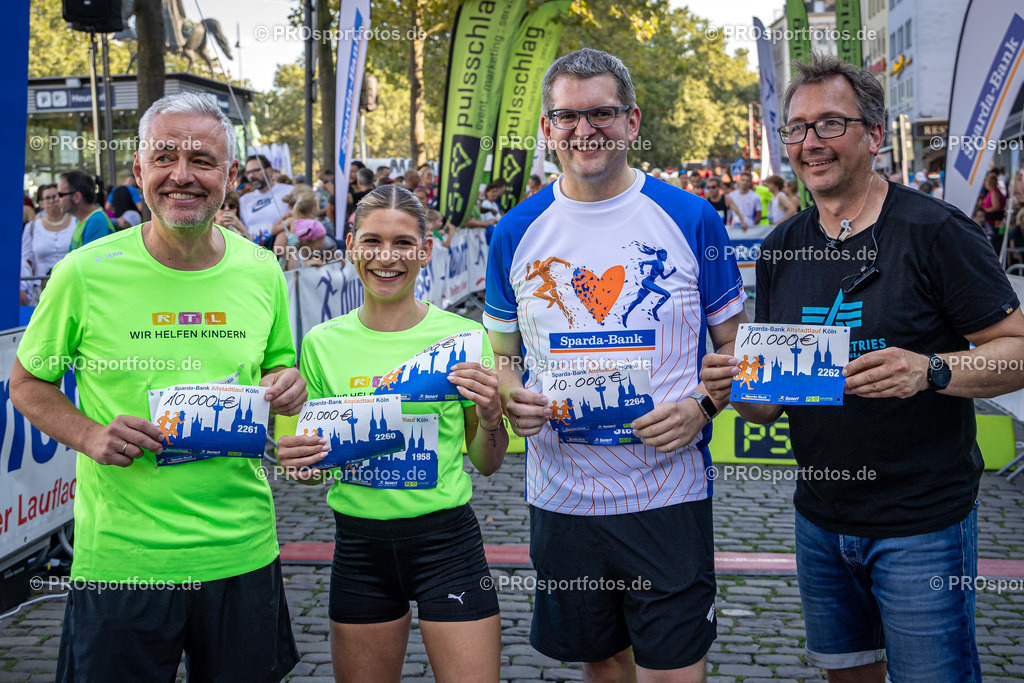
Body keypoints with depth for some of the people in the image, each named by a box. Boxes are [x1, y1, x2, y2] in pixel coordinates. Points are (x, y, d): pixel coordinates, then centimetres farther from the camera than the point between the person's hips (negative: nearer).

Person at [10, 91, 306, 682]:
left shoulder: (261, 272, 1)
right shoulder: (86, 273, -7)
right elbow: (28, 384, 4)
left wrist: (287, 387, -7)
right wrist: (88, 435, -14)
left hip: (243, 554, 3)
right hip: (120, 560, -2)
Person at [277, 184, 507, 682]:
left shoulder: (463, 336, -4)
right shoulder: (323, 342, 1)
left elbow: (486, 464, 4)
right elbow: (315, 462, 11)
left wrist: (489, 416, -16)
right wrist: (298, 461, -11)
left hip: (446, 537, -2)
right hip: (359, 542, 2)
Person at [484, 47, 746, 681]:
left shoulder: (691, 219, -4)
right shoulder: (517, 232, 3)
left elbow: (736, 344, 4)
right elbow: (503, 354, 13)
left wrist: (702, 407, -15)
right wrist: (513, 400, -9)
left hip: (668, 492, -2)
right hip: (561, 497, 3)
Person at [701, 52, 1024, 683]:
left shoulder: (935, 231, -11)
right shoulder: (781, 249, 5)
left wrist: (931, 370, -29)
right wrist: (738, 388, -12)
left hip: (923, 523, -5)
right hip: (820, 519, 5)